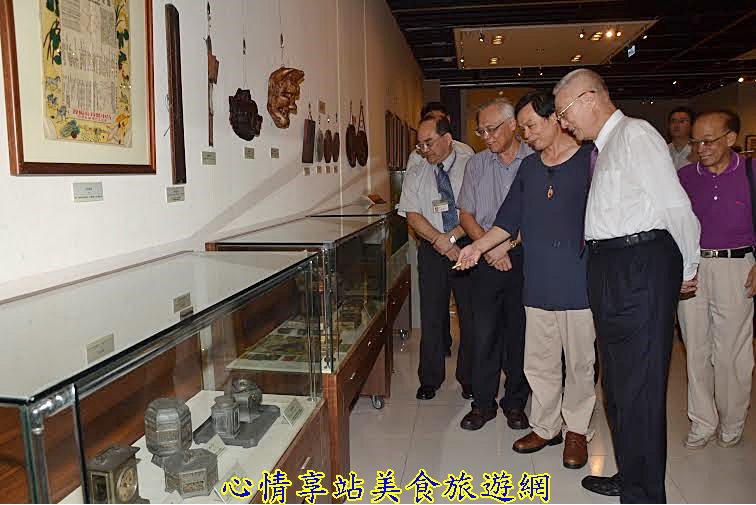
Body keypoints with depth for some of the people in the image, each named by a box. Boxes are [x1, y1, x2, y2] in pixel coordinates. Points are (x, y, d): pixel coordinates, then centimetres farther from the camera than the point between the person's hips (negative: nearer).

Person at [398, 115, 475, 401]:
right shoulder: (415, 175, 9)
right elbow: (412, 216, 0)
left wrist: (452, 236, -16)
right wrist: (439, 240, -12)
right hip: (432, 250, 2)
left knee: (470, 314, 5)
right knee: (432, 315, 5)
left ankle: (469, 378, 22)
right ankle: (430, 379, 19)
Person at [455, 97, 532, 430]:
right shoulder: (476, 164, 10)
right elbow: (466, 215, 9)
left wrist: (507, 244, -11)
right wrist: (489, 248, -4)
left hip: (524, 256, -2)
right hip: (486, 259, 2)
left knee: (519, 332, 6)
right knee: (484, 333, 3)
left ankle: (515, 403, 21)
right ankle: (483, 403, 16)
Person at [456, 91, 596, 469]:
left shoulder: (591, 159, 0)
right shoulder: (528, 167, 15)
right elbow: (509, 219, 16)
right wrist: (478, 246, 3)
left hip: (581, 281, -4)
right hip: (539, 282, 4)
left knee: (580, 361, 7)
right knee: (539, 361, 10)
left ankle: (577, 429, 25)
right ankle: (546, 426, 26)